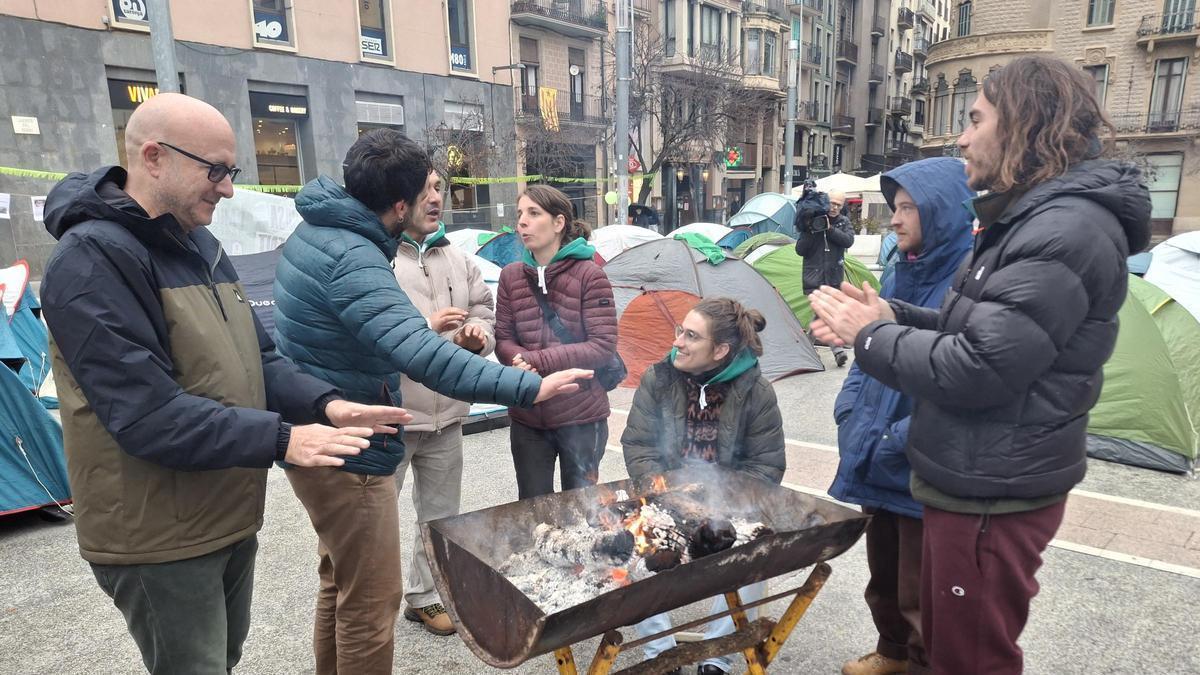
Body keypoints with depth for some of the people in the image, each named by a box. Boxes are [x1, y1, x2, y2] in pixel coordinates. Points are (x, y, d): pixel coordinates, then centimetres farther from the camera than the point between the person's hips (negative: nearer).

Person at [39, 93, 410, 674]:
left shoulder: (201, 246, 7)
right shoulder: (92, 260, -20)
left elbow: (256, 362, 9)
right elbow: (147, 414, -27)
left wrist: (326, 405, -8)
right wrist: (281, 438, -28)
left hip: (231, 516, 8)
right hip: (158, 539, -8)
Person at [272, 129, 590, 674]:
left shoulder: (317, 231, 4)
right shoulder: (354, 259, -28)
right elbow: (423, 357, -39)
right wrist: (528, 387, -39)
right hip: (348, 454, -10)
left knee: (341, 584, 26)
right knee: (370, 603, 6)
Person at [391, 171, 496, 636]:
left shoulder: (457, 258, 9)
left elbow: (485, 315, 15)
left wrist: (479, 334, -7)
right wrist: (426, 327, -23)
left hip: (447, 415, 6)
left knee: (440, 513, 19)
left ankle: (423, 595, 39)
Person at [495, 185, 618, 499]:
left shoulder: (589, 275, -12)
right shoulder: (511, 276, 1)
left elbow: (603, 347, -15)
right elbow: (503, 340, 4)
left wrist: (538, 361, -20)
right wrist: (520, 360, -19)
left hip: (581, 417, -3)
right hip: (526, 418, 4)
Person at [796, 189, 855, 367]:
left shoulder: (843, 222, 8)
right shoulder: (812, 222, -1)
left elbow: (848, 240, -11)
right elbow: (800, 250, -5)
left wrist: (829, 229, -20)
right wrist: (811, 232, -18)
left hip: (834, 276, 3)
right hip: (815, 276, -3)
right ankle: (837, 349, -7)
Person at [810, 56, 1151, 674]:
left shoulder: (1066, 231, -23)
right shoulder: (1036, 218, 13)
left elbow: (979, 369, -27)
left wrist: (869, 336, -14)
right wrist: (893, 317, 2)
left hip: (992, 494, -10)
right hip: (976, 480, 10)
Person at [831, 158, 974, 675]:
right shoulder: (899, 276, 7)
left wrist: (891, 442, -21)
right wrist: (850, 416, -1)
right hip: (876, 467, 8)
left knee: (920, 597, 9)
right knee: (883, 575, 25)